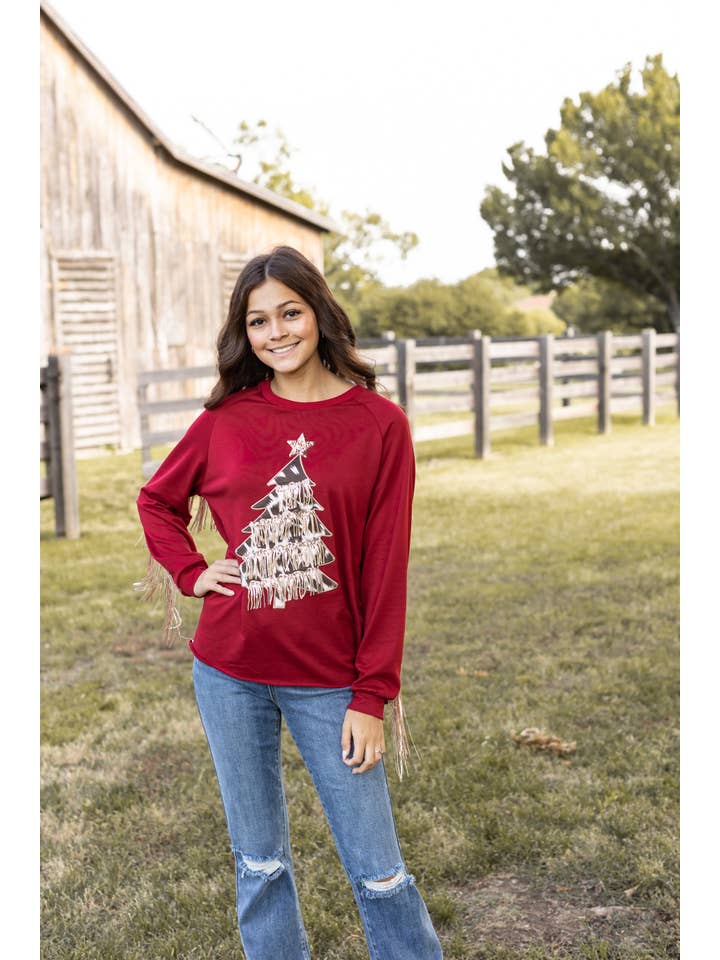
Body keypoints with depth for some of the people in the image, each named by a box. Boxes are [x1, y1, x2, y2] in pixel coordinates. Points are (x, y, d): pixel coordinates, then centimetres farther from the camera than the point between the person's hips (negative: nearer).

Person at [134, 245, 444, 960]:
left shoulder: (378, 423, -5)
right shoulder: (227, 417, 2)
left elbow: (386, 570, -6)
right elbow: (156, 499, 18)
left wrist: (372, 695, -8)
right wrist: (192, 572, 2)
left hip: (330, 682, -2)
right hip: (230, 673, 3)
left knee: (377, 870, 5)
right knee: (259, 863, 15)